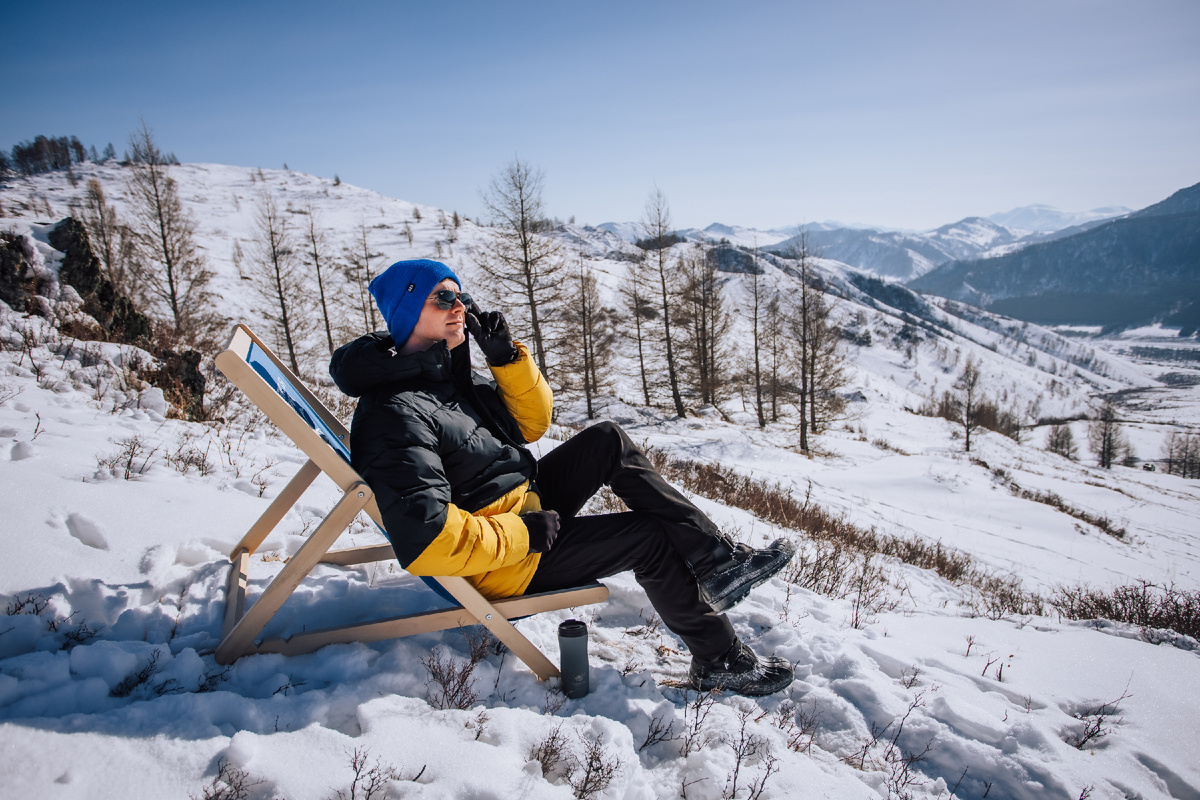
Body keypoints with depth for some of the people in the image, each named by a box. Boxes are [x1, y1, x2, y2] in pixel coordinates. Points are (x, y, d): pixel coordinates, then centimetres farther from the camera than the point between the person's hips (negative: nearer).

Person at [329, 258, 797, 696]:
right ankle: (722, 661, 10)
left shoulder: (450, 374, 6)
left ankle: (720, 559, 3)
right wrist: (526, 533, -25)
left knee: (607, 441, 2)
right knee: (650, 537, -11)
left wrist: (506, 356, -5)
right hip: (496, 563, -10)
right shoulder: (395, 413, -26)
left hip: (526, 507, 10)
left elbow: (530, 424, 10)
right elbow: (425, 540, -35)